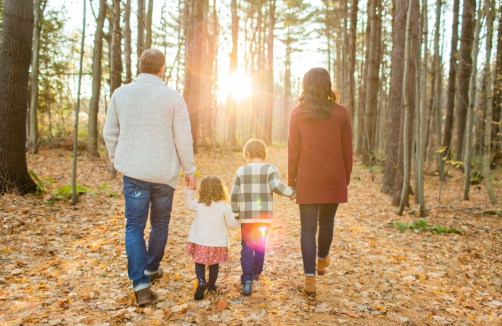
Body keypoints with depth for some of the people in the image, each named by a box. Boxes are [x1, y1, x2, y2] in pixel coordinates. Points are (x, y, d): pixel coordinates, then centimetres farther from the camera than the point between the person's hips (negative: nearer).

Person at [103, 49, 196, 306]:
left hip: (133, 172, 1)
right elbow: (183, 139, -5)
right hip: (164, 173, -1)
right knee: (160, 224, 19)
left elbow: (110, 134, 9)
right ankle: (151, 268, 35)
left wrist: (116, 160, 24)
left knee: (134, 227, 5)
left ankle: (141, 285, -2)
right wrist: (189, 171, 5)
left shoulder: (120, 94, 3)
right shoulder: (173, 97, -5)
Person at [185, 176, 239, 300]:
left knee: (199, 263, 12)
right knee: (214, 265, 19)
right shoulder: (225, 207, -11)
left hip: (200, 242, 0)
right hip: (217, 243, 0)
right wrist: (236, 222, 18)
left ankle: (201, 282, -12)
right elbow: (232, 224, -4)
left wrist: (189, 190, 24)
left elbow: (188, 204, 16)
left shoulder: (198, 205, -6)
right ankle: (211, 285, 32)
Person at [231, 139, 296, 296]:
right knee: (260, 246, 20)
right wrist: (292, 192, -4)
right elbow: (276, 186, -18)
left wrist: (235, 213, 12)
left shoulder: (241, 171, 2)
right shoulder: (271, 169, -2)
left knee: (247, 248, 2)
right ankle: (256, 273, 35)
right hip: (265, 217, 1)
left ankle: (247, 281, -12)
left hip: (247, 217, -1)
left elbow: (235, 194, 2)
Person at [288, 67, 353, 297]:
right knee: (326, 222, 21)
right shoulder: (340, 113, -2)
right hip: (333, 179, 2)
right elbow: (347, 150, 1)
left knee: (308, 228, 4)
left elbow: (293, 150, -3)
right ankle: (322, 260, 43)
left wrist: (291, 181, 5)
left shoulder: (298, 113, -4)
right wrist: (346, 179, 11)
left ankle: (310, 279, 2)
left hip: (307, 180, -1)